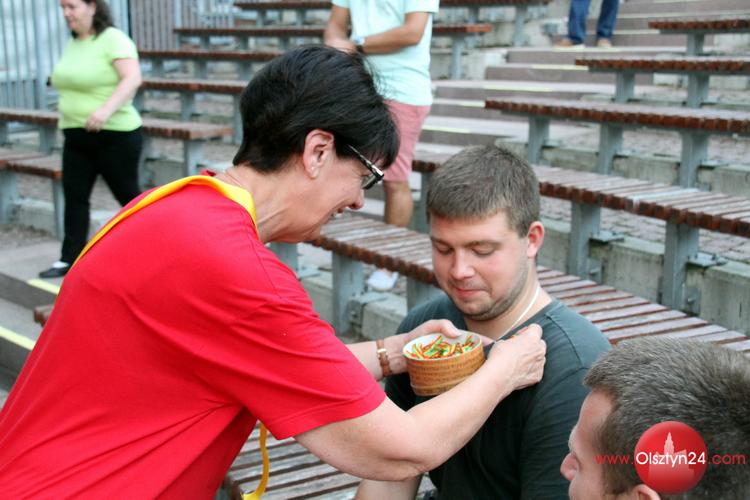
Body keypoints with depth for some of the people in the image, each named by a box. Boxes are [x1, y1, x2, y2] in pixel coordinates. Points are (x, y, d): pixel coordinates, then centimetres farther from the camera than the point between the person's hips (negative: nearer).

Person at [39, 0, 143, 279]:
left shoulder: (113, 39, -12)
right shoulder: (72, 44, 12)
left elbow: (133, 78, -24)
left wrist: (106, 109, -35)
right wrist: (67, 115, 19)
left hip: (115, 135, -7)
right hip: (76, 137, 7)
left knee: (127, 194, 3)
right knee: (74, 196, 3)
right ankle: (69, 259, 6)